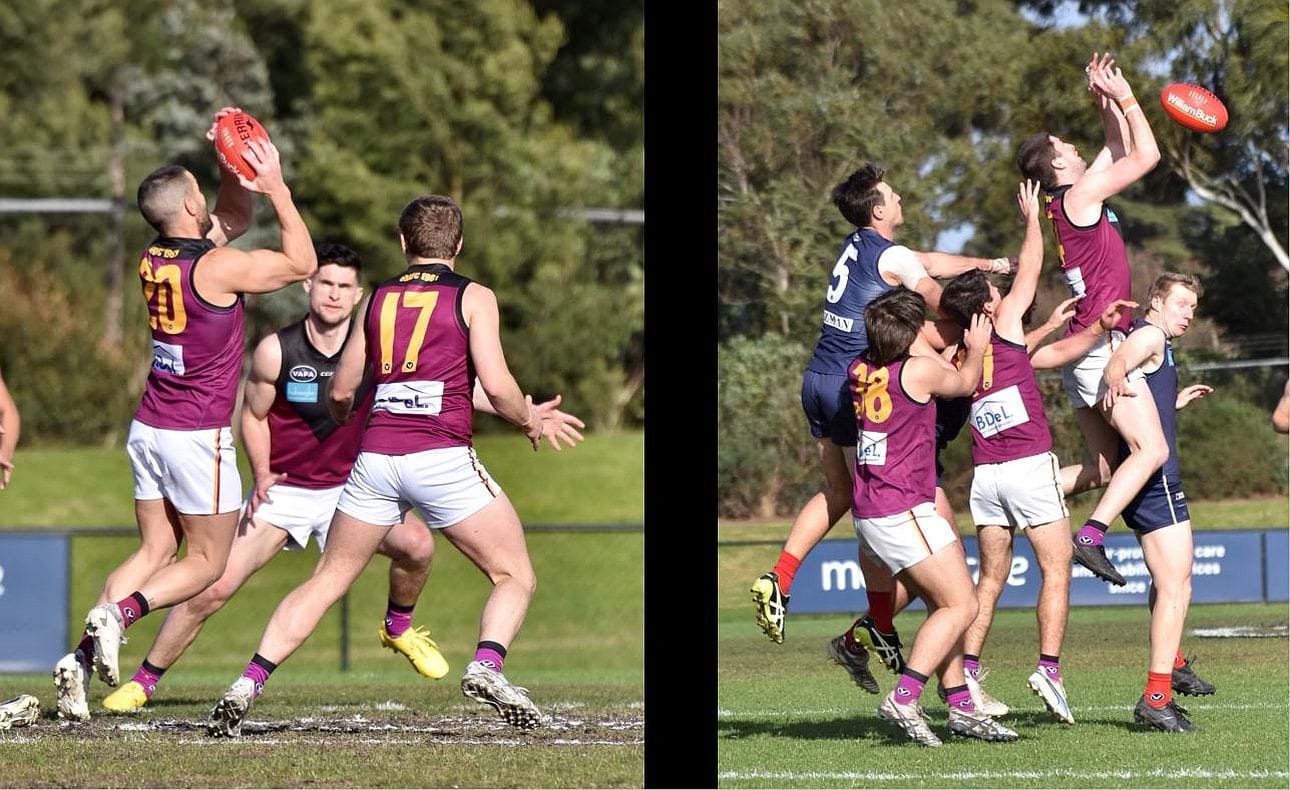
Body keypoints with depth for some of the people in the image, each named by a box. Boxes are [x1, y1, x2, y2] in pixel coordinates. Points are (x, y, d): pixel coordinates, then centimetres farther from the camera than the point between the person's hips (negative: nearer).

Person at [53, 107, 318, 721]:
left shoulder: (155, 258, 5)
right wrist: (276, 187, -5)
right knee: (206, 561, 5)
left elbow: (232, 218, 22)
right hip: (199, 436, -7)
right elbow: (302, 263, -5)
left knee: (155, 552, 12)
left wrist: (236, 168, 9)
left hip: (148, 428, 7)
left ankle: (82, 655, -4)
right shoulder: (218, 268, -17)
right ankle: (118, 613, -19)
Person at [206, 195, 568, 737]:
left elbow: (339, 392, 20)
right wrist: (528, 419, 14)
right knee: (515, 578, 7)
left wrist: (343, 418, 43)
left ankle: (249, 683, 3)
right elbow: (497, 387, -6)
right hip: (443, 458, -4)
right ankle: (487, 666, -19)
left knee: (325, 582, 14)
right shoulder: (474, 298, 4)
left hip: (375, 458, 4)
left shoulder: (376, 299, 16)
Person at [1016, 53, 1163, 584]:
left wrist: (1108, 101, 22)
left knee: (1102, 469, 11)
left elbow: (1121, 150, 30)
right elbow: (1146, 155, -8)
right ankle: (1091, 537, -28)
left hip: (1083, 349, 10)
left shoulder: (1076, 198, 17)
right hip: (1101, 344, -10)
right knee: (1150, 449, -16)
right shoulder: (1079, 196, -9)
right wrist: (1124, 98, 1)